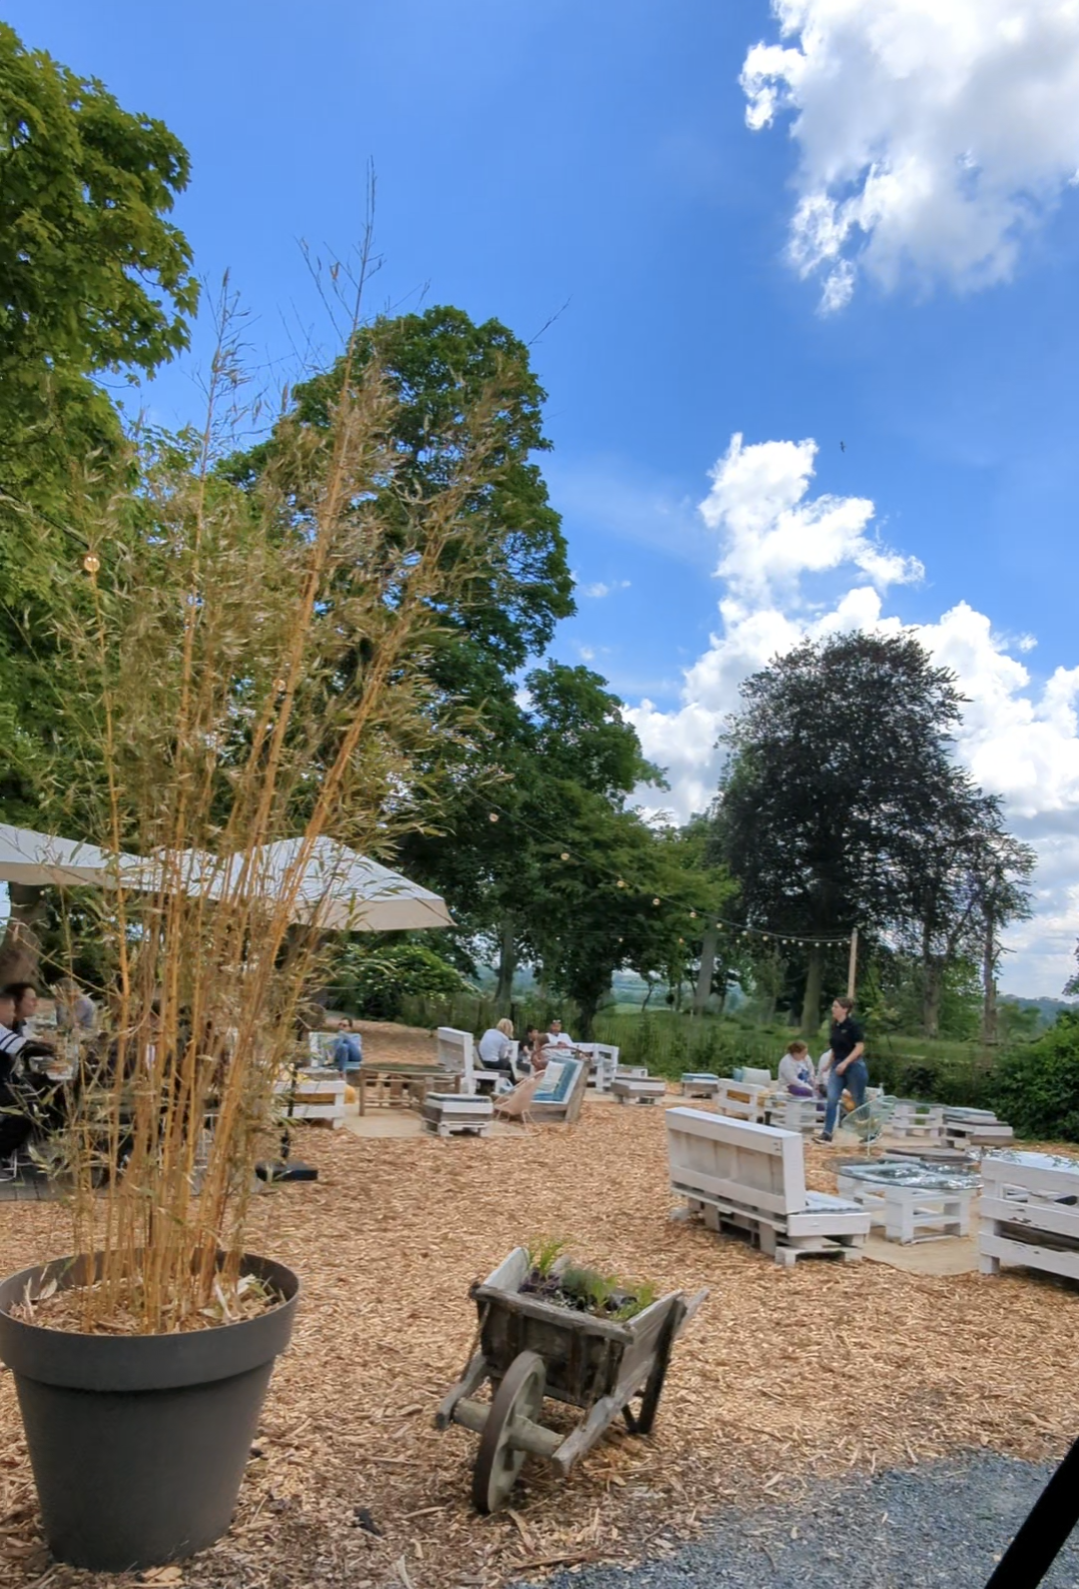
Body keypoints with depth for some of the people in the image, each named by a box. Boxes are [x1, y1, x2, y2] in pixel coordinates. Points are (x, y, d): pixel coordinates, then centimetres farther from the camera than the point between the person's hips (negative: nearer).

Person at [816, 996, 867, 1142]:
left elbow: (860, 1047, -18)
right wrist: (830, 1065, 18)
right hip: (837, 1066, 6)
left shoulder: (853, 1025, -13)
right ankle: (827, 1133, -6)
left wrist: (845, 1063, -25)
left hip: (854, 1066, -6)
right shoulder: (834, 1026, 7)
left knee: (859, 1101, 6)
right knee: (831, 1099, -6)